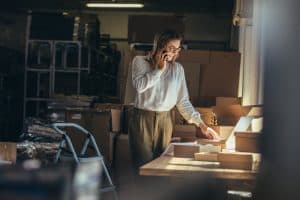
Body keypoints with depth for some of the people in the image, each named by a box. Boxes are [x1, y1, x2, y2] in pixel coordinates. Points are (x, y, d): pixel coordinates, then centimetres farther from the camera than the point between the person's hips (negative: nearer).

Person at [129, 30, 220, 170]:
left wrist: (201, 124, 2)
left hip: (164, 121, 3)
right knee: (144, 165, -5)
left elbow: (183, 101, 7)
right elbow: (139, 86, -18)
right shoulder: (140, 61, 0)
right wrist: (159, 69, -11)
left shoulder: (177, 69, 6)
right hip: (143, 118, -3)